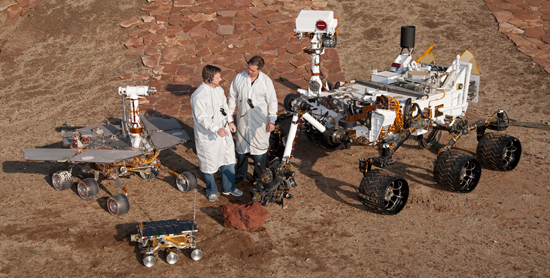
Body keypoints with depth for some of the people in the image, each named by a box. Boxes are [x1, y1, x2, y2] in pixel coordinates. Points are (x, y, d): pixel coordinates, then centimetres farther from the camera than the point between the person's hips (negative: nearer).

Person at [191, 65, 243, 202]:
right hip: (208, 136, -7)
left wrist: (230, 121, 7)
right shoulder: (198, 96, -24)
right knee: (209, 164, 9)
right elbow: (201, 118, -25)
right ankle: (211, 191, 32)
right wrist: (216, 129, -34)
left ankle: (228, 188, 36)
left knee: (228, 160, 17)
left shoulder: (218, 89, 1)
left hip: (224, 131, 8)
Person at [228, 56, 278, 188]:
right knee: (241, 147, 16)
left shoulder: (266, 81, -10)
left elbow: (272, 102, -4)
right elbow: (232, 97, 7)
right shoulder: (239, 78, -4)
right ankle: (241, 173, 36)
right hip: (243, 119, 3)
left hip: (260, 122, -3)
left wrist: (272, 120, -5)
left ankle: (259, 177, 21)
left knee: (260, 149, 3)